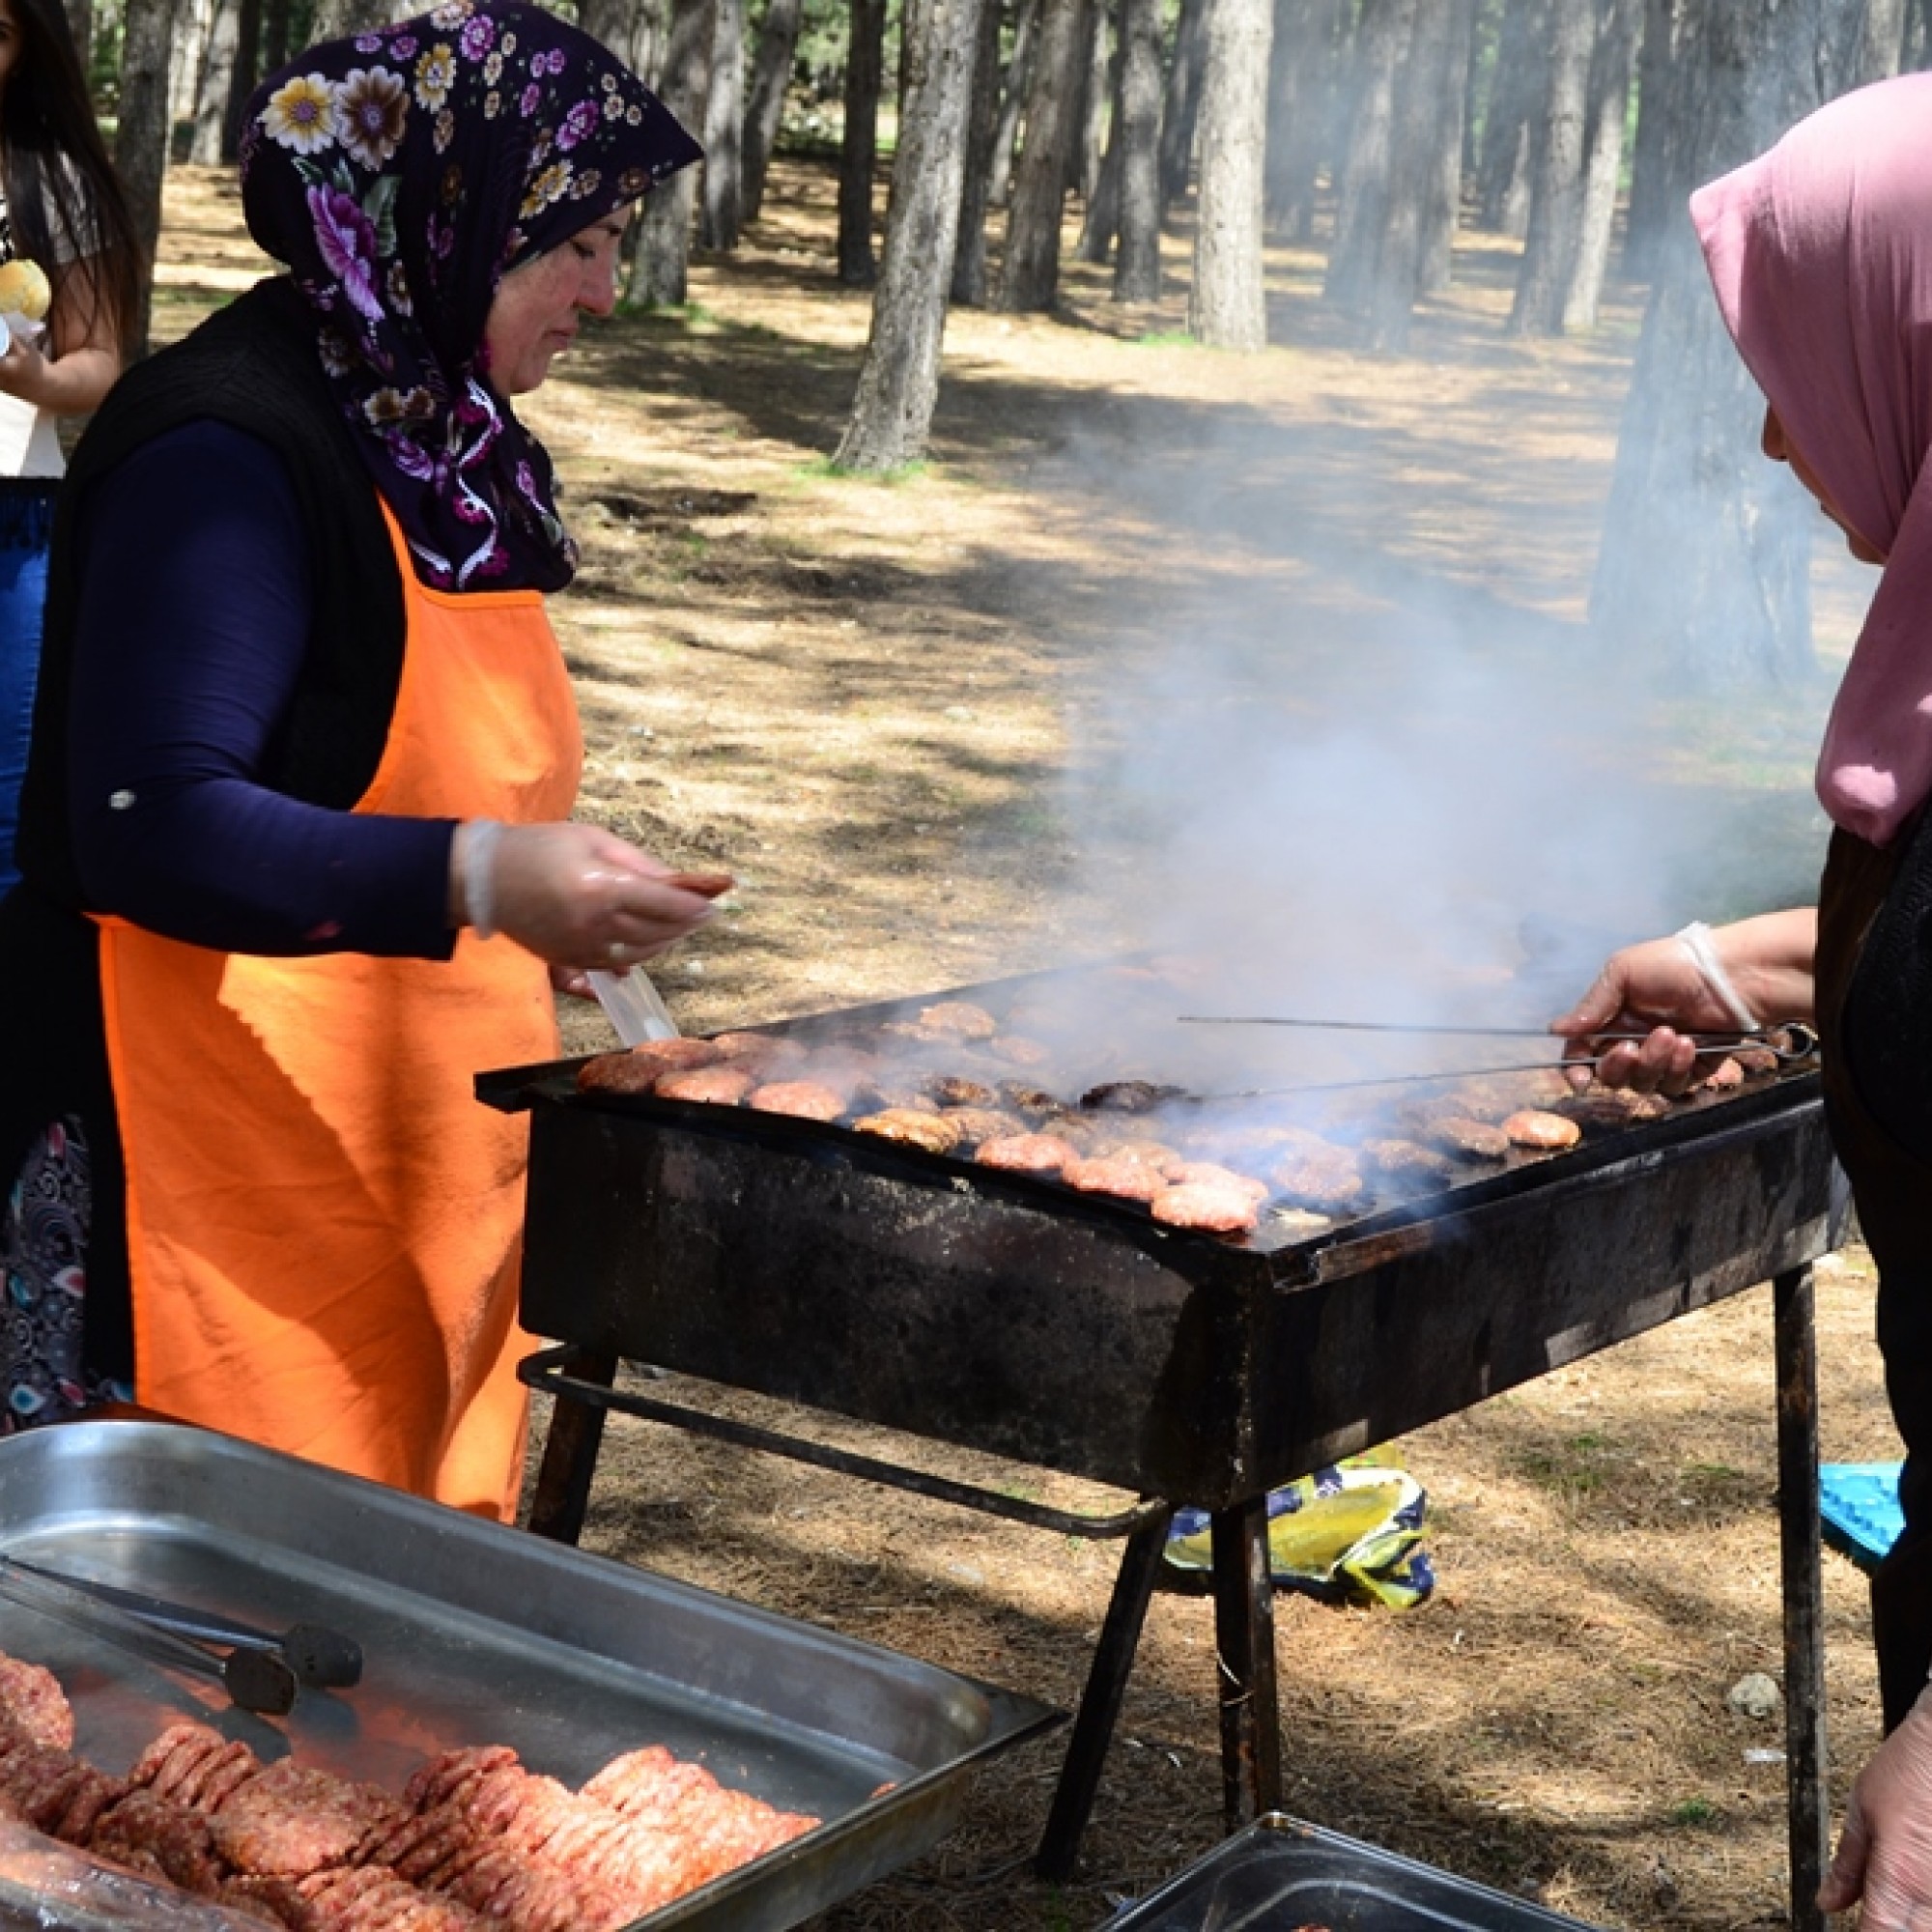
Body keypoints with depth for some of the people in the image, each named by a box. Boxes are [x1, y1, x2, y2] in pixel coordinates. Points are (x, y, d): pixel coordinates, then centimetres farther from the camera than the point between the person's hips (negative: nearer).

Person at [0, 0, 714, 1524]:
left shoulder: (444, 443, 14)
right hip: (214, 1156, -9)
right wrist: (473, 878, -32)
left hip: (413, 1168, 9)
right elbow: (149, 825, -25)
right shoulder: (229, 454, -16)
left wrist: (536, 910, 11)